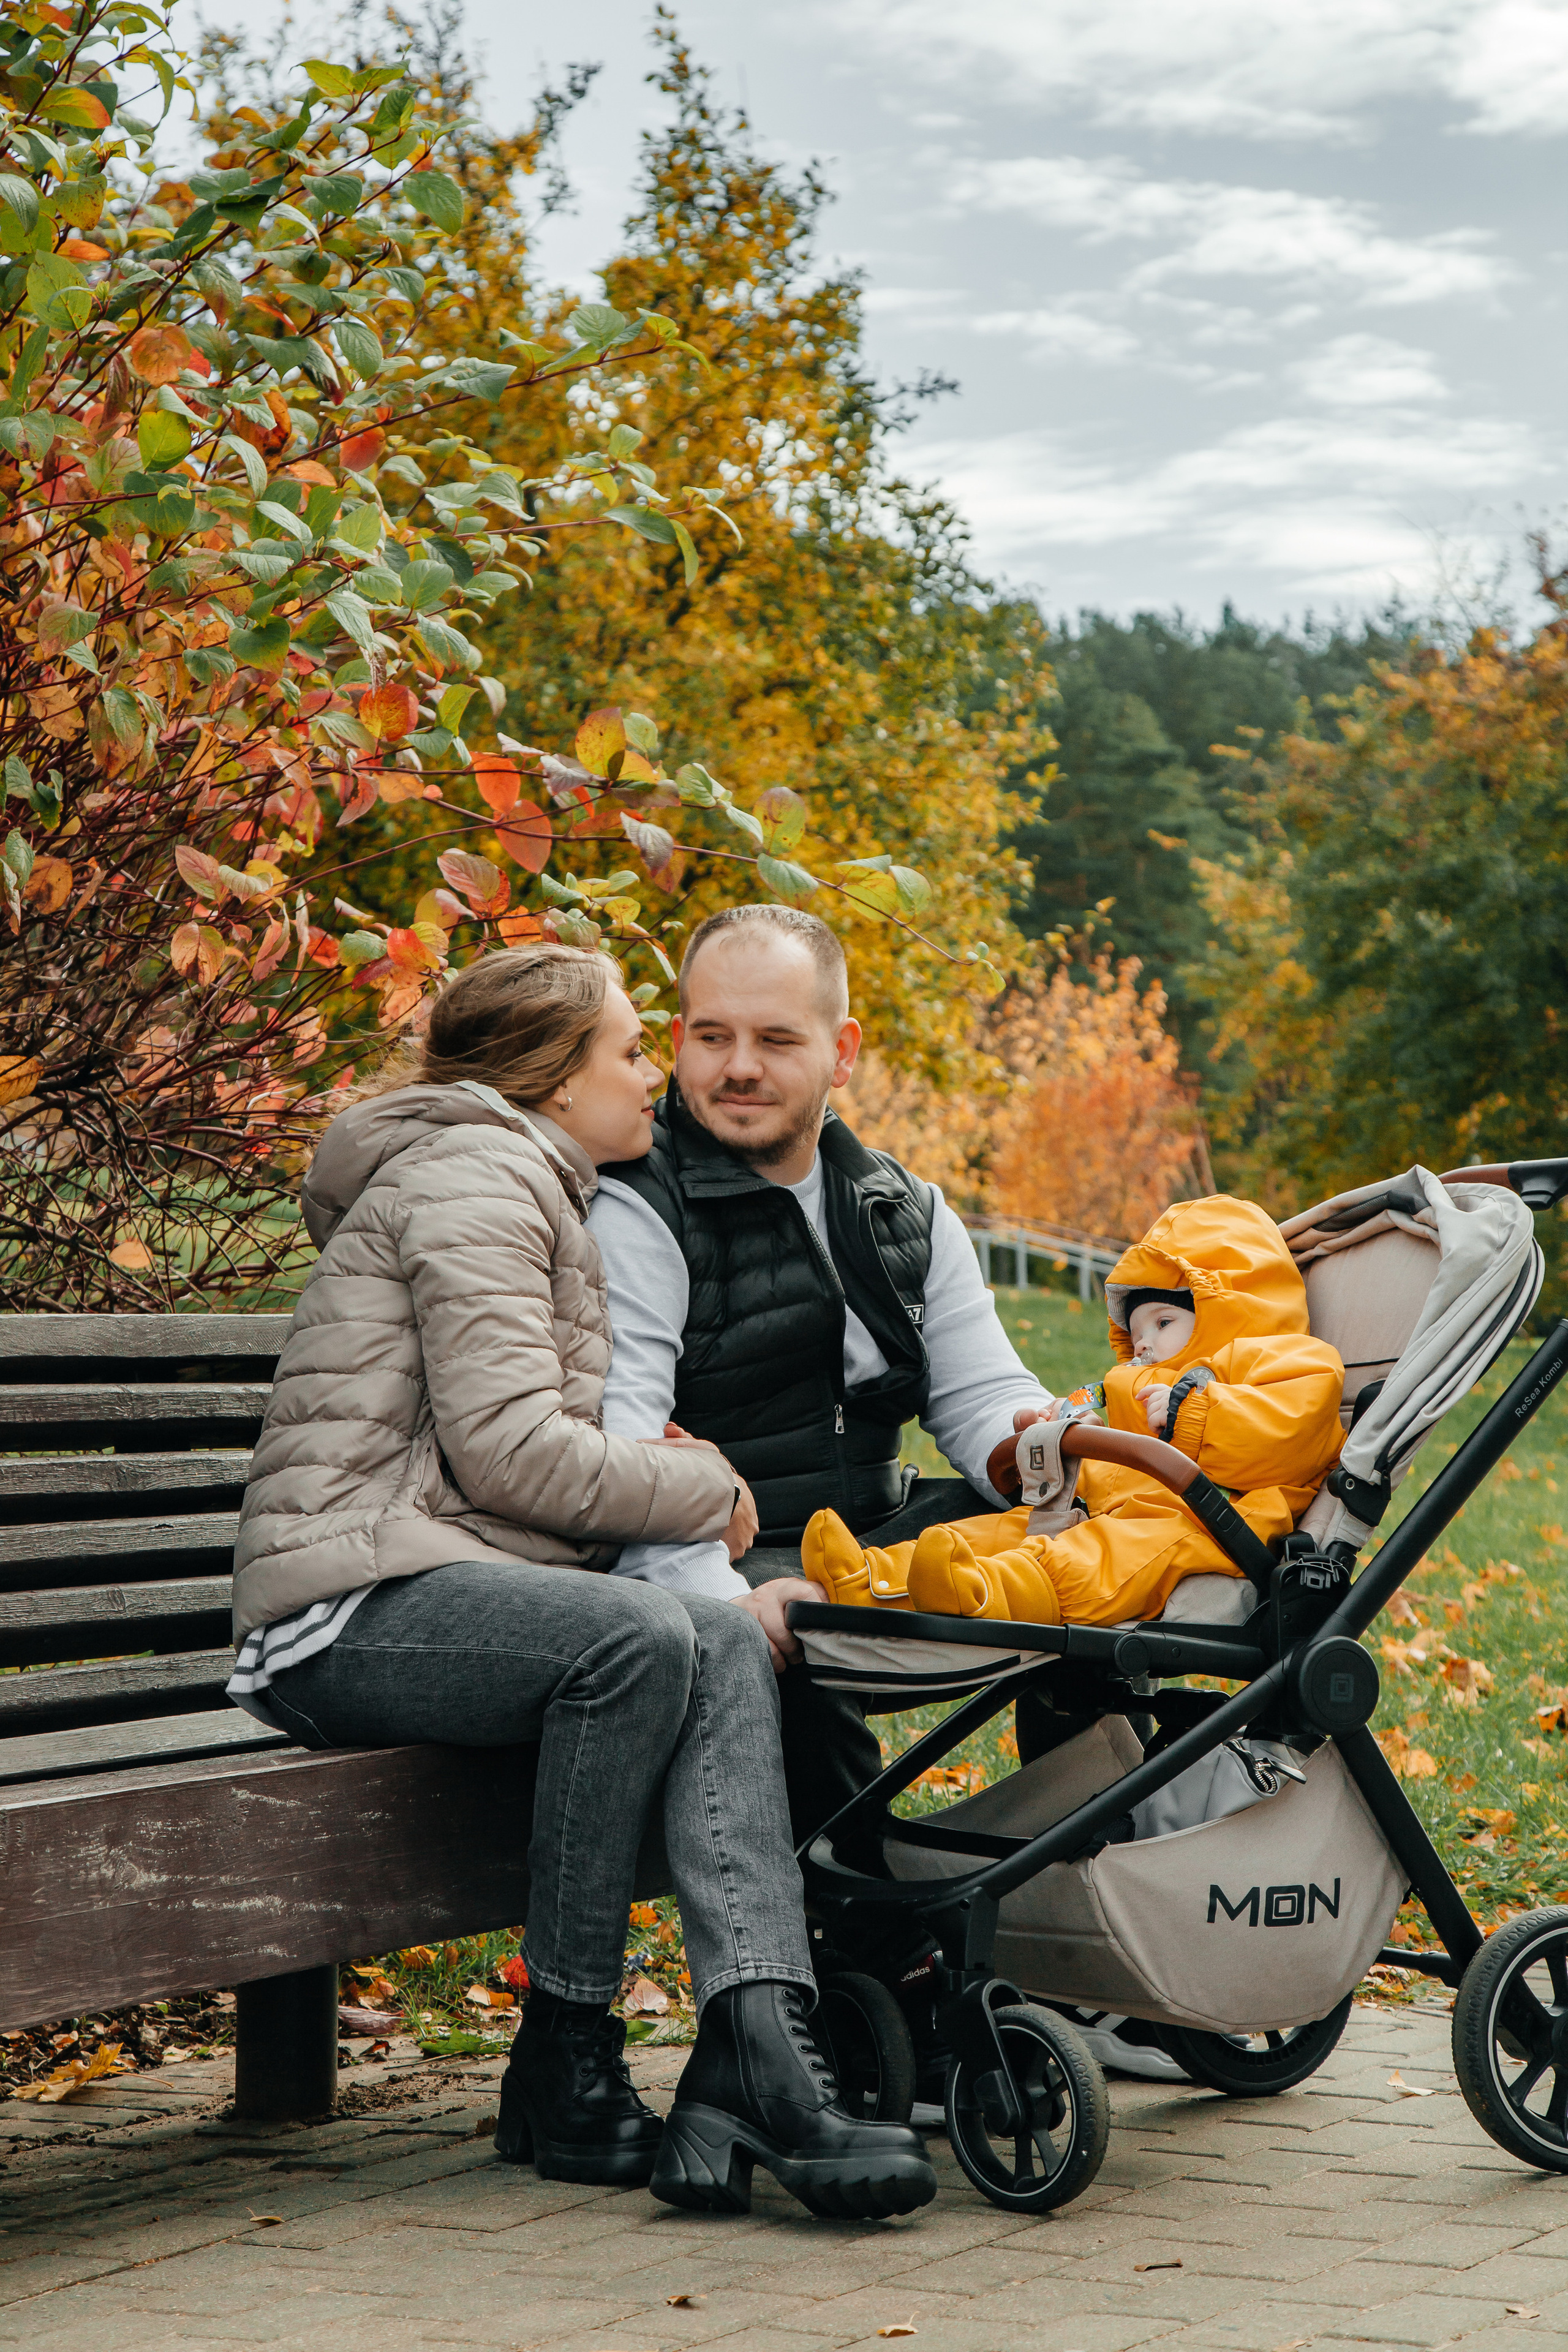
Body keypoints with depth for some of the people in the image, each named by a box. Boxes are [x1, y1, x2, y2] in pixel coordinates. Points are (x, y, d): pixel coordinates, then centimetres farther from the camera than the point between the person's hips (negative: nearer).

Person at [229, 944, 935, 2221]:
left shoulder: (525, 1190, 28)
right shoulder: (476, 1180, -5)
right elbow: (511, 1450, -16)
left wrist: (667, 1468, 11)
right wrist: (706, 1492, -4)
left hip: (452, 1587, 9)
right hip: (355, 1601, -9)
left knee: (727, 1643, -17)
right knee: (639, 1634, -33)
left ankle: (759, 2044, -33)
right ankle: (563, 2070, -23)